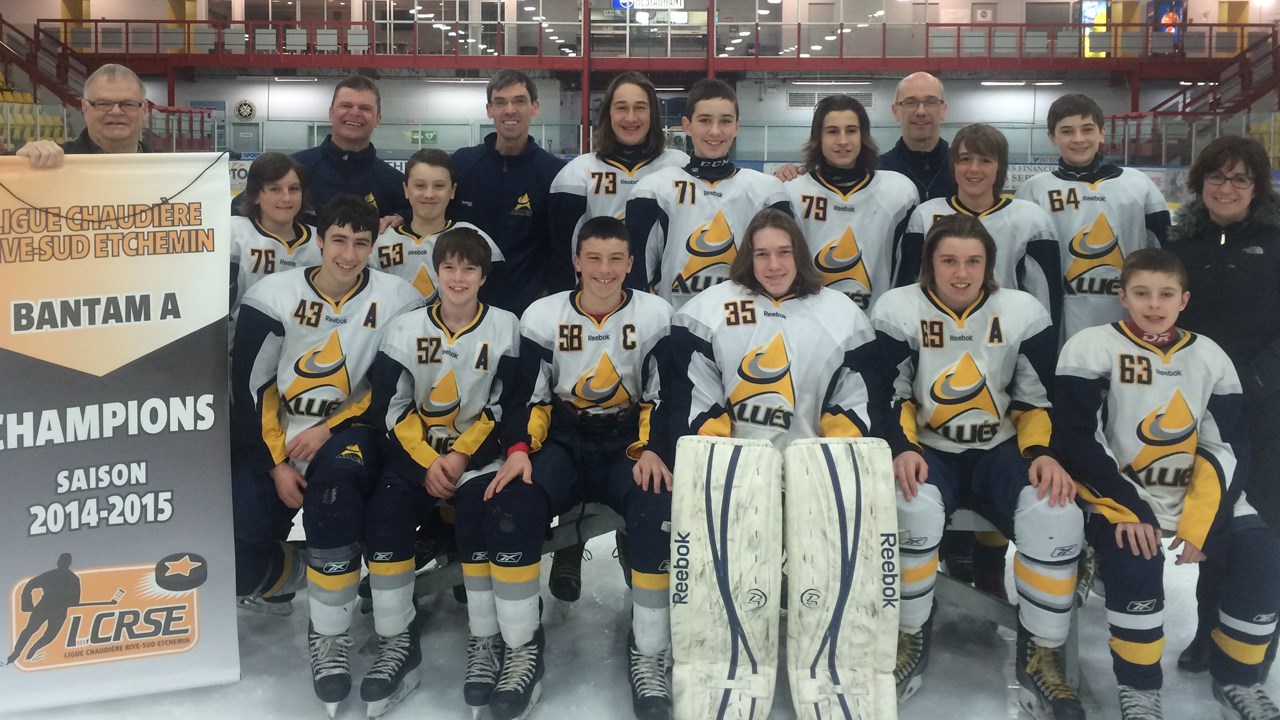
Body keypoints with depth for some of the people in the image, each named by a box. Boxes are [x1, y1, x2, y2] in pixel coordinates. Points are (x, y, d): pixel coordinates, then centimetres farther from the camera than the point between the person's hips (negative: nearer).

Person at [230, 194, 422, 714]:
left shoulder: (397, 298, -5)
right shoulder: (274, 295, -3)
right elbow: (249, 387, -2)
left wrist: (330, 427, -14)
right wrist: (276, 463, -10)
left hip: (349, 435, -1)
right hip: (275, 440, 2)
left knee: (334, 472, -38)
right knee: (235, 558, -18)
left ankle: (330, 633, -22)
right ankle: (293, 581, 21)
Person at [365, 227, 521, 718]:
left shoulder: (504, 326, -3)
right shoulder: (405, 328, 0)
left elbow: (504, 407, -5)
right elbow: (388, 407, -3)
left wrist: (462, 456, -14)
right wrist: (426, 463, -14)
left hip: (478, 452, -1)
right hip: (414, 452, 2)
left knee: (477, 512, -27)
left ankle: (486, 642, -14)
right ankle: (395, 638, -5)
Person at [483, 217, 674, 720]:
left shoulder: (655, 315, 0)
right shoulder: (542, 316, 2)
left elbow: (663, 396, -3)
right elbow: (530, 396, -1)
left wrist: (653, 451, -20)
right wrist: (519, 449, -19)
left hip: (629, 441, -1)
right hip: (563, 439, 1)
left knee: (660, 515, -32)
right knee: (509, 506, -28)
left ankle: (648, 654, -10)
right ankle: (523, 649, -9)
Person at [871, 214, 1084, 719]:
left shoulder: (1024, 313, -2)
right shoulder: (897, 311, -7)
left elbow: (1039, 401, 2)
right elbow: (890, 399, -5)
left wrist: (1043, 453, -16)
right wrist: (903, 449, -23)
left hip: (1000, 450, 2)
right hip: (927, 451, -1)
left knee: (1057, 514, -28)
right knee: (913, 508, -35)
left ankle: (1040, 660, -8)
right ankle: (909, 640, -8)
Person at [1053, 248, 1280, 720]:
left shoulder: (1209, 356, 6)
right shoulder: (1091, 348, -6)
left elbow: (1228, 449, 2)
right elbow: (1076, 441, -13)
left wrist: (1200, 521, -13)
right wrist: (1126, 511, -23)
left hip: (1198, 496, 4)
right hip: (1118, 495, -4)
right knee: (1133, 556, -31)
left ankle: (1237, 680, 6)